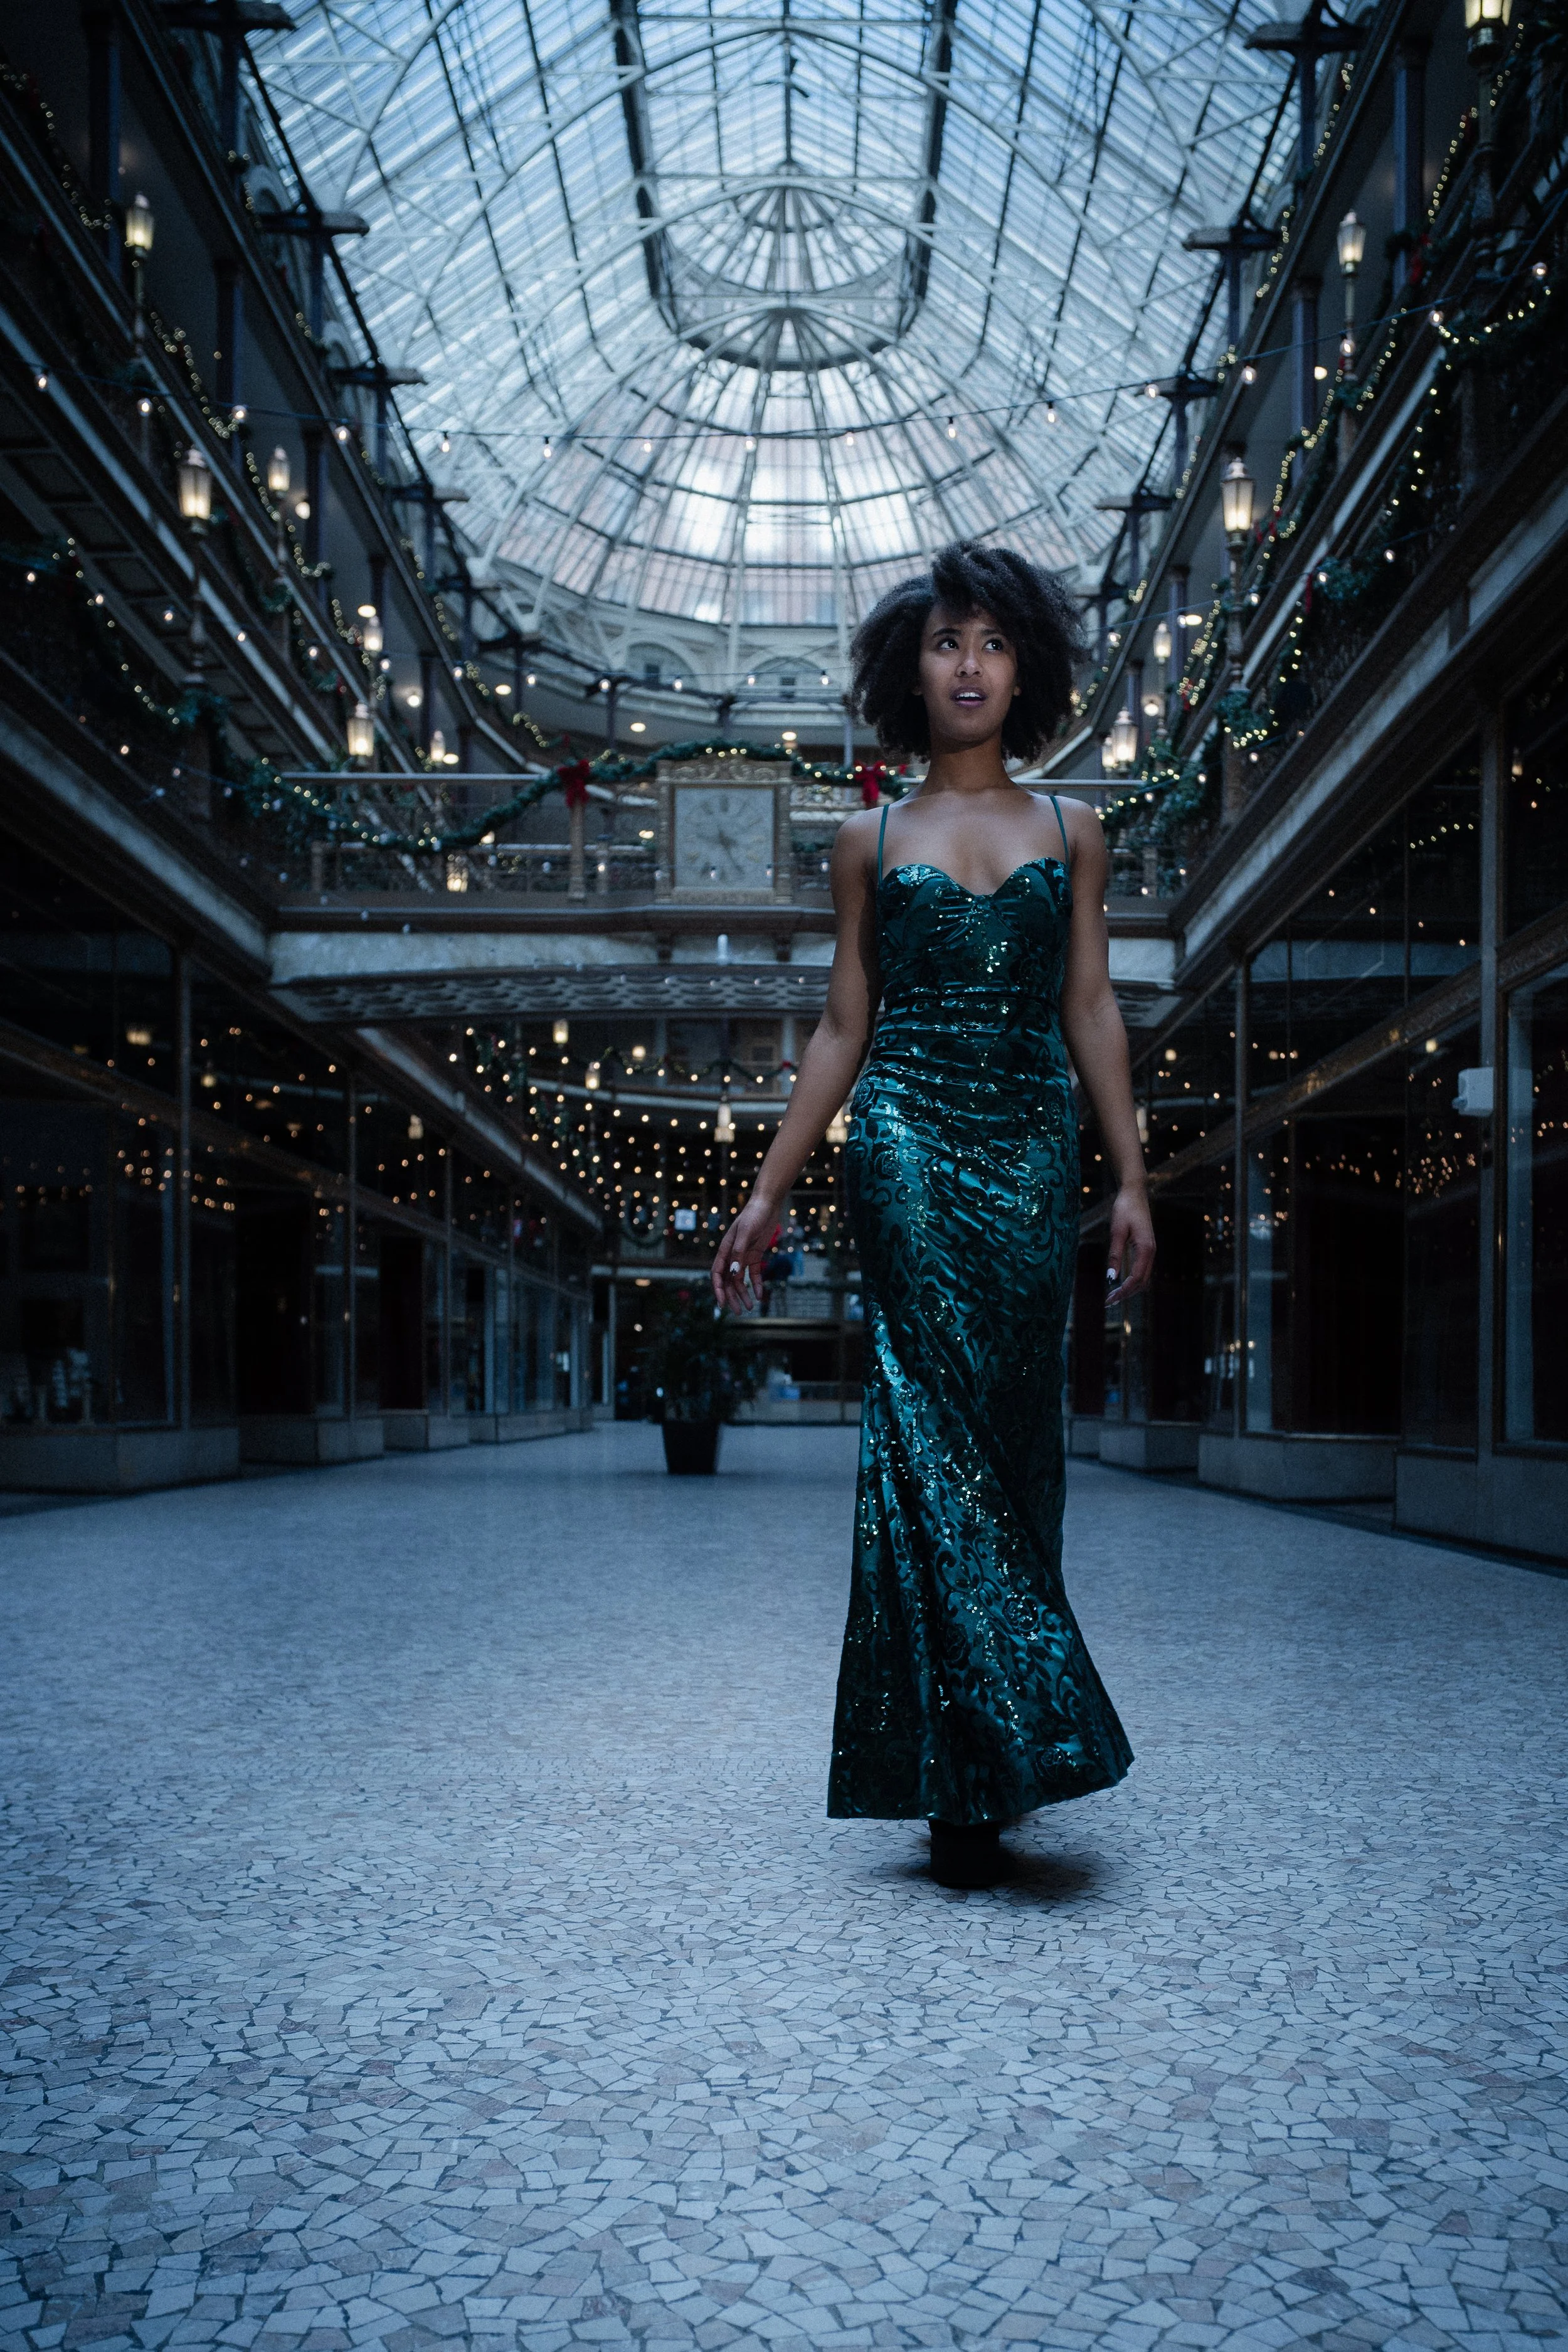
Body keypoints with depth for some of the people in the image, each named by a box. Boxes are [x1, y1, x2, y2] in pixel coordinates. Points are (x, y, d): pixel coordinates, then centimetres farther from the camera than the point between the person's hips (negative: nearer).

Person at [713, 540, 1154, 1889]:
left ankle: (966, 1772, 13)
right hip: (910, 1143, -2)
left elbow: (1093, 1014, 11)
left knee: (1012, 1432, 1)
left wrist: (1132, 1181, 3)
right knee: (934, 1417, -13)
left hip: (1036, 1148, 2)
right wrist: (768, 1196, 7)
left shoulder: (1071, 832, 14)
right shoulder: (872, 843, 11)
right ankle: (976, 1771, -12)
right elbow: (843, 1031, 11)